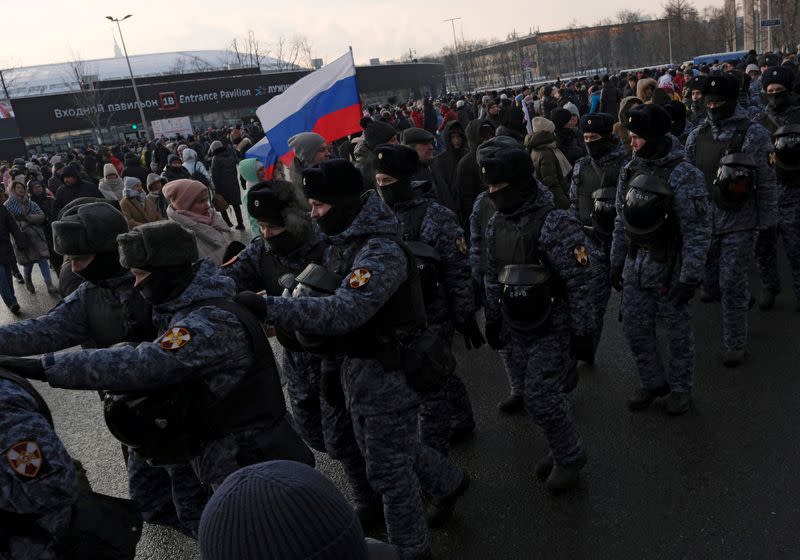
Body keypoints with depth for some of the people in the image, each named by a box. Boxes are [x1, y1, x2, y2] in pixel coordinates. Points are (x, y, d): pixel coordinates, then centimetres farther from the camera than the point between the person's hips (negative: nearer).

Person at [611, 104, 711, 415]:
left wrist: (690, 278, -16)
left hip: (669, 269, -6)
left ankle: (680, 388, 32)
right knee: (635, 330, 13)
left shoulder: (683, 175, -17)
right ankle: (653, 383, 34)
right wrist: (616, 264, 12)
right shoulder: (631, 170, 3)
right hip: (636, 267, 6)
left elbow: (698, 231, -16)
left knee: (678, 333, 11)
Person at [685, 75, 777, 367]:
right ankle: (743, 302, 46)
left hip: (739, 223, -4)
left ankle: (736, 345, 13)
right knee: (710, 284, 14)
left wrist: (767, 222, -6)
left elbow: (766, 182, -6)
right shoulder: (697, 136, 5)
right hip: (705, 220, 5)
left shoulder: (754, 134, -7)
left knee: (732, 285, -3)